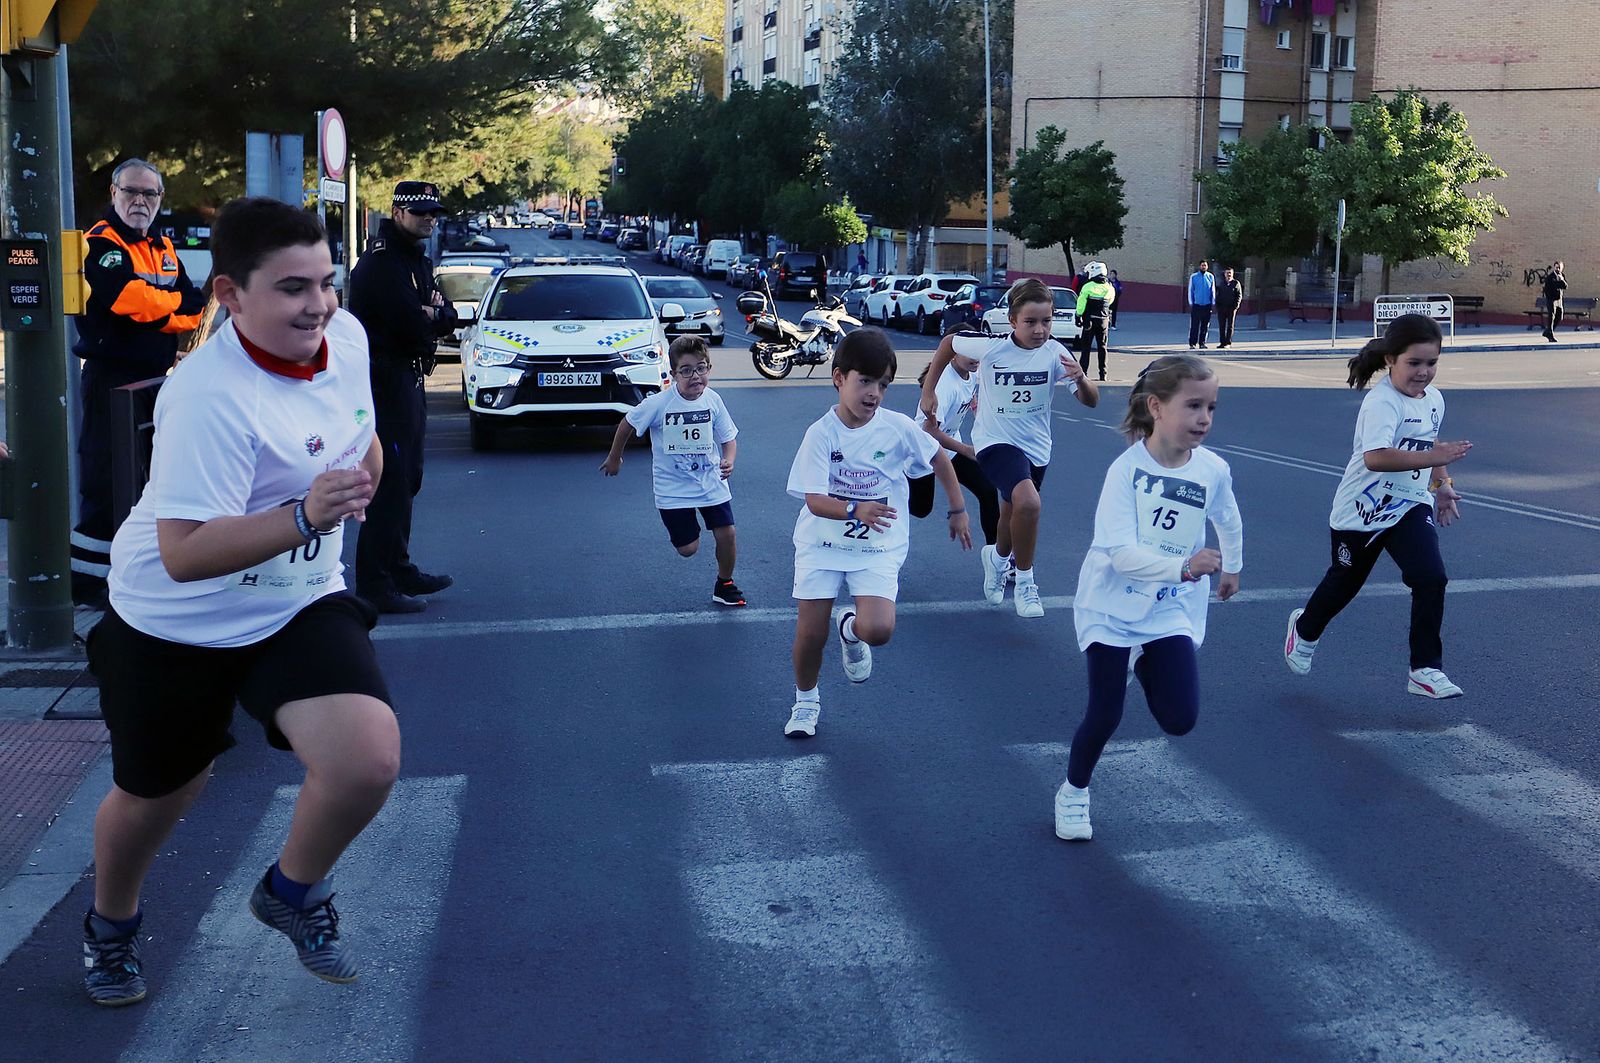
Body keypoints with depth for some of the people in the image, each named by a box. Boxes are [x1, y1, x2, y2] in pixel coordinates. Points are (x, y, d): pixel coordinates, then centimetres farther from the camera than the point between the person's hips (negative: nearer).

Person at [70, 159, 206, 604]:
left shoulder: (164, 249, 14)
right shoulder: (101, 242, -10)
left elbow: (193, 309, 6)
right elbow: (130, 298, -25)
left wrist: (151, 309, -14)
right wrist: (175, 301, -8)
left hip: (153, 379, 8)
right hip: (110, 379, -8)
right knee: (105, 482, -8)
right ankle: (86, 581, -1)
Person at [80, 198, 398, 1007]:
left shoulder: (345, 336, -8)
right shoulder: (207, 396, -30)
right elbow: (183, 553, -36)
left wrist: (365, 467, 10)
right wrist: (304, 517, -45)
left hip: (299, 605, 5)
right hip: (177, 623, -4)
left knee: (369, 763, -19)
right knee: (157, 796, 15)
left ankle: (292, 894, 14)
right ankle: (111, 924, 51)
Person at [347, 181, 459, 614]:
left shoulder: (416, 261, 17)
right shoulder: (381, 262, -15)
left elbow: (447, 318, 10)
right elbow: (412, 326, -24)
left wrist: (429, 314, -11)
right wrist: (432, 318, -3)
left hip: (408, 380, 11)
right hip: (386, 380, -11)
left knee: (405, 480, 18)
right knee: (390, 484, -12)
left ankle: (398, 568, 29)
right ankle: (374, 586, -10)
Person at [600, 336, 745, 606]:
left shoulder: (712, 400, -10)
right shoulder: (659, 403, -19)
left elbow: (728, 437, 2)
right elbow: (627, 424, -3)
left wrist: (728, 461, -19)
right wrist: (614, 458, 9)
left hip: (711, 481, 2)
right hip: (673, 487, -2)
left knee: (726, 534, -5)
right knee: (687, 548, 1)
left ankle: (724, 585, 22)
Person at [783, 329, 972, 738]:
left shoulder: (898, 428, -10)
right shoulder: (821, 433, -14)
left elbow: (939, 459, 9)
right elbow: (814, 500, -21)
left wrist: (957, 509, 14)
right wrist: (856, 511, -39)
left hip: (878, 548, 0)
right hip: (822, 543, 0)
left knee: (878, 629, -20)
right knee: (810, 632, 2)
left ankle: (851, 630, 19)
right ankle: (805, 702, 32)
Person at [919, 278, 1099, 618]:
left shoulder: (1055, 353, -14)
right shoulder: (990, 347, -19)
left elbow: (1091, 401, -14)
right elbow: (948, 342, 0)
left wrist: (1081, 379, -36)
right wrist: (929, 390, 2)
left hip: (1036, 447, 4)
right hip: (995, 441, -4)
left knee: (1014, 516, 22)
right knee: (1028, 503, -31)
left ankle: (998, 557, 58)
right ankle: (1025, 582, -11)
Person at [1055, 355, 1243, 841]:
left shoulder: (1214, 471, -9)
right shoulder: (1127, 469, -20)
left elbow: (1229, 521, 14)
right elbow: (1121, 552, -29)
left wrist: (1232, 568, 27)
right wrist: (1183, 566, -42)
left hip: (1170, 609, 3)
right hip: (1112, 605, -3)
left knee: (1181, 719, -6)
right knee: (1105, 715, 0)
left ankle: (1144, 666, 26)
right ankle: (1073, 793, 27)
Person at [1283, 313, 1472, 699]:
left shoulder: (1434, 399, 1)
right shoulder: (1382, 403, -25)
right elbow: (1375, 457, -43)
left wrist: (1442, 484, 13)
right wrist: (1433, 458, -48)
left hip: (1411, 507, 5)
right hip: (1362, 511, -5)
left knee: (1431, 578, -16)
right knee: (1344, 582, 16)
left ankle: (1425, 670, -6)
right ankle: (1305, 629, 49)